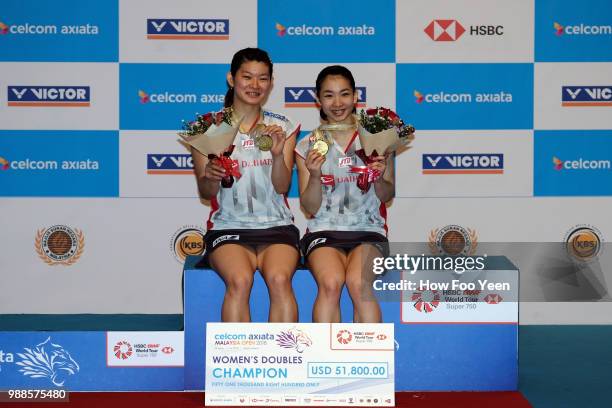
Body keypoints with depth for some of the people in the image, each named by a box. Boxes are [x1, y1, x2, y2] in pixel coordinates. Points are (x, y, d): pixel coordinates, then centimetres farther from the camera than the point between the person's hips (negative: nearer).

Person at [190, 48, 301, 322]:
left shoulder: (282, 127, 11)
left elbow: (282, 187, 2)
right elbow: (206, 192, 2)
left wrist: (278, 154, -16)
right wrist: (210, 176, -21)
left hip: (276, 226, 1)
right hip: (228, 228, -1)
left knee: (279, 278, -30)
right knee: (239, 281, -32)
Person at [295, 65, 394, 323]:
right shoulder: (308, 146, 7)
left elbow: (387, 196, 12)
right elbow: (310, 208, 4)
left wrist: (379, 178, -10)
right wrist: (315, 175, -14)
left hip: (368, 229, 0)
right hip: (324, 231, 0)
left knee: (358, 283, -31)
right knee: (330, 283, -31)